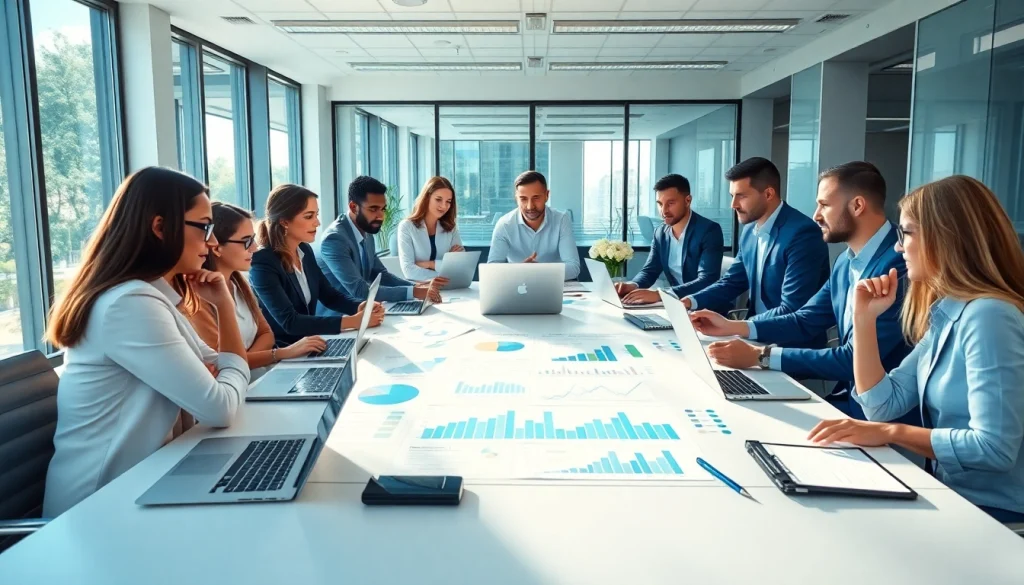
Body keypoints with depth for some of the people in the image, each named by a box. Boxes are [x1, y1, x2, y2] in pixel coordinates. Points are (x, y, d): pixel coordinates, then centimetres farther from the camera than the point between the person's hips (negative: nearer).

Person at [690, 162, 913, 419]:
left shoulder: (897, 265, -22)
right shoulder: (847, 261, 7)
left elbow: (855, 360, -25)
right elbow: (805, 321, 13)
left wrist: (760, 356, -24)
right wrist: (733, 326, 2)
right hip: (849, 392, 7)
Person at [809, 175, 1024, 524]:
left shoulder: (988, 316, -22)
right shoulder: (944, 316, 6)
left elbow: (994, 447, -27)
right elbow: (884, 406, 2)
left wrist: (892, 433, -21)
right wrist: (865, 319, -3)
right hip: (955, 496, 7)